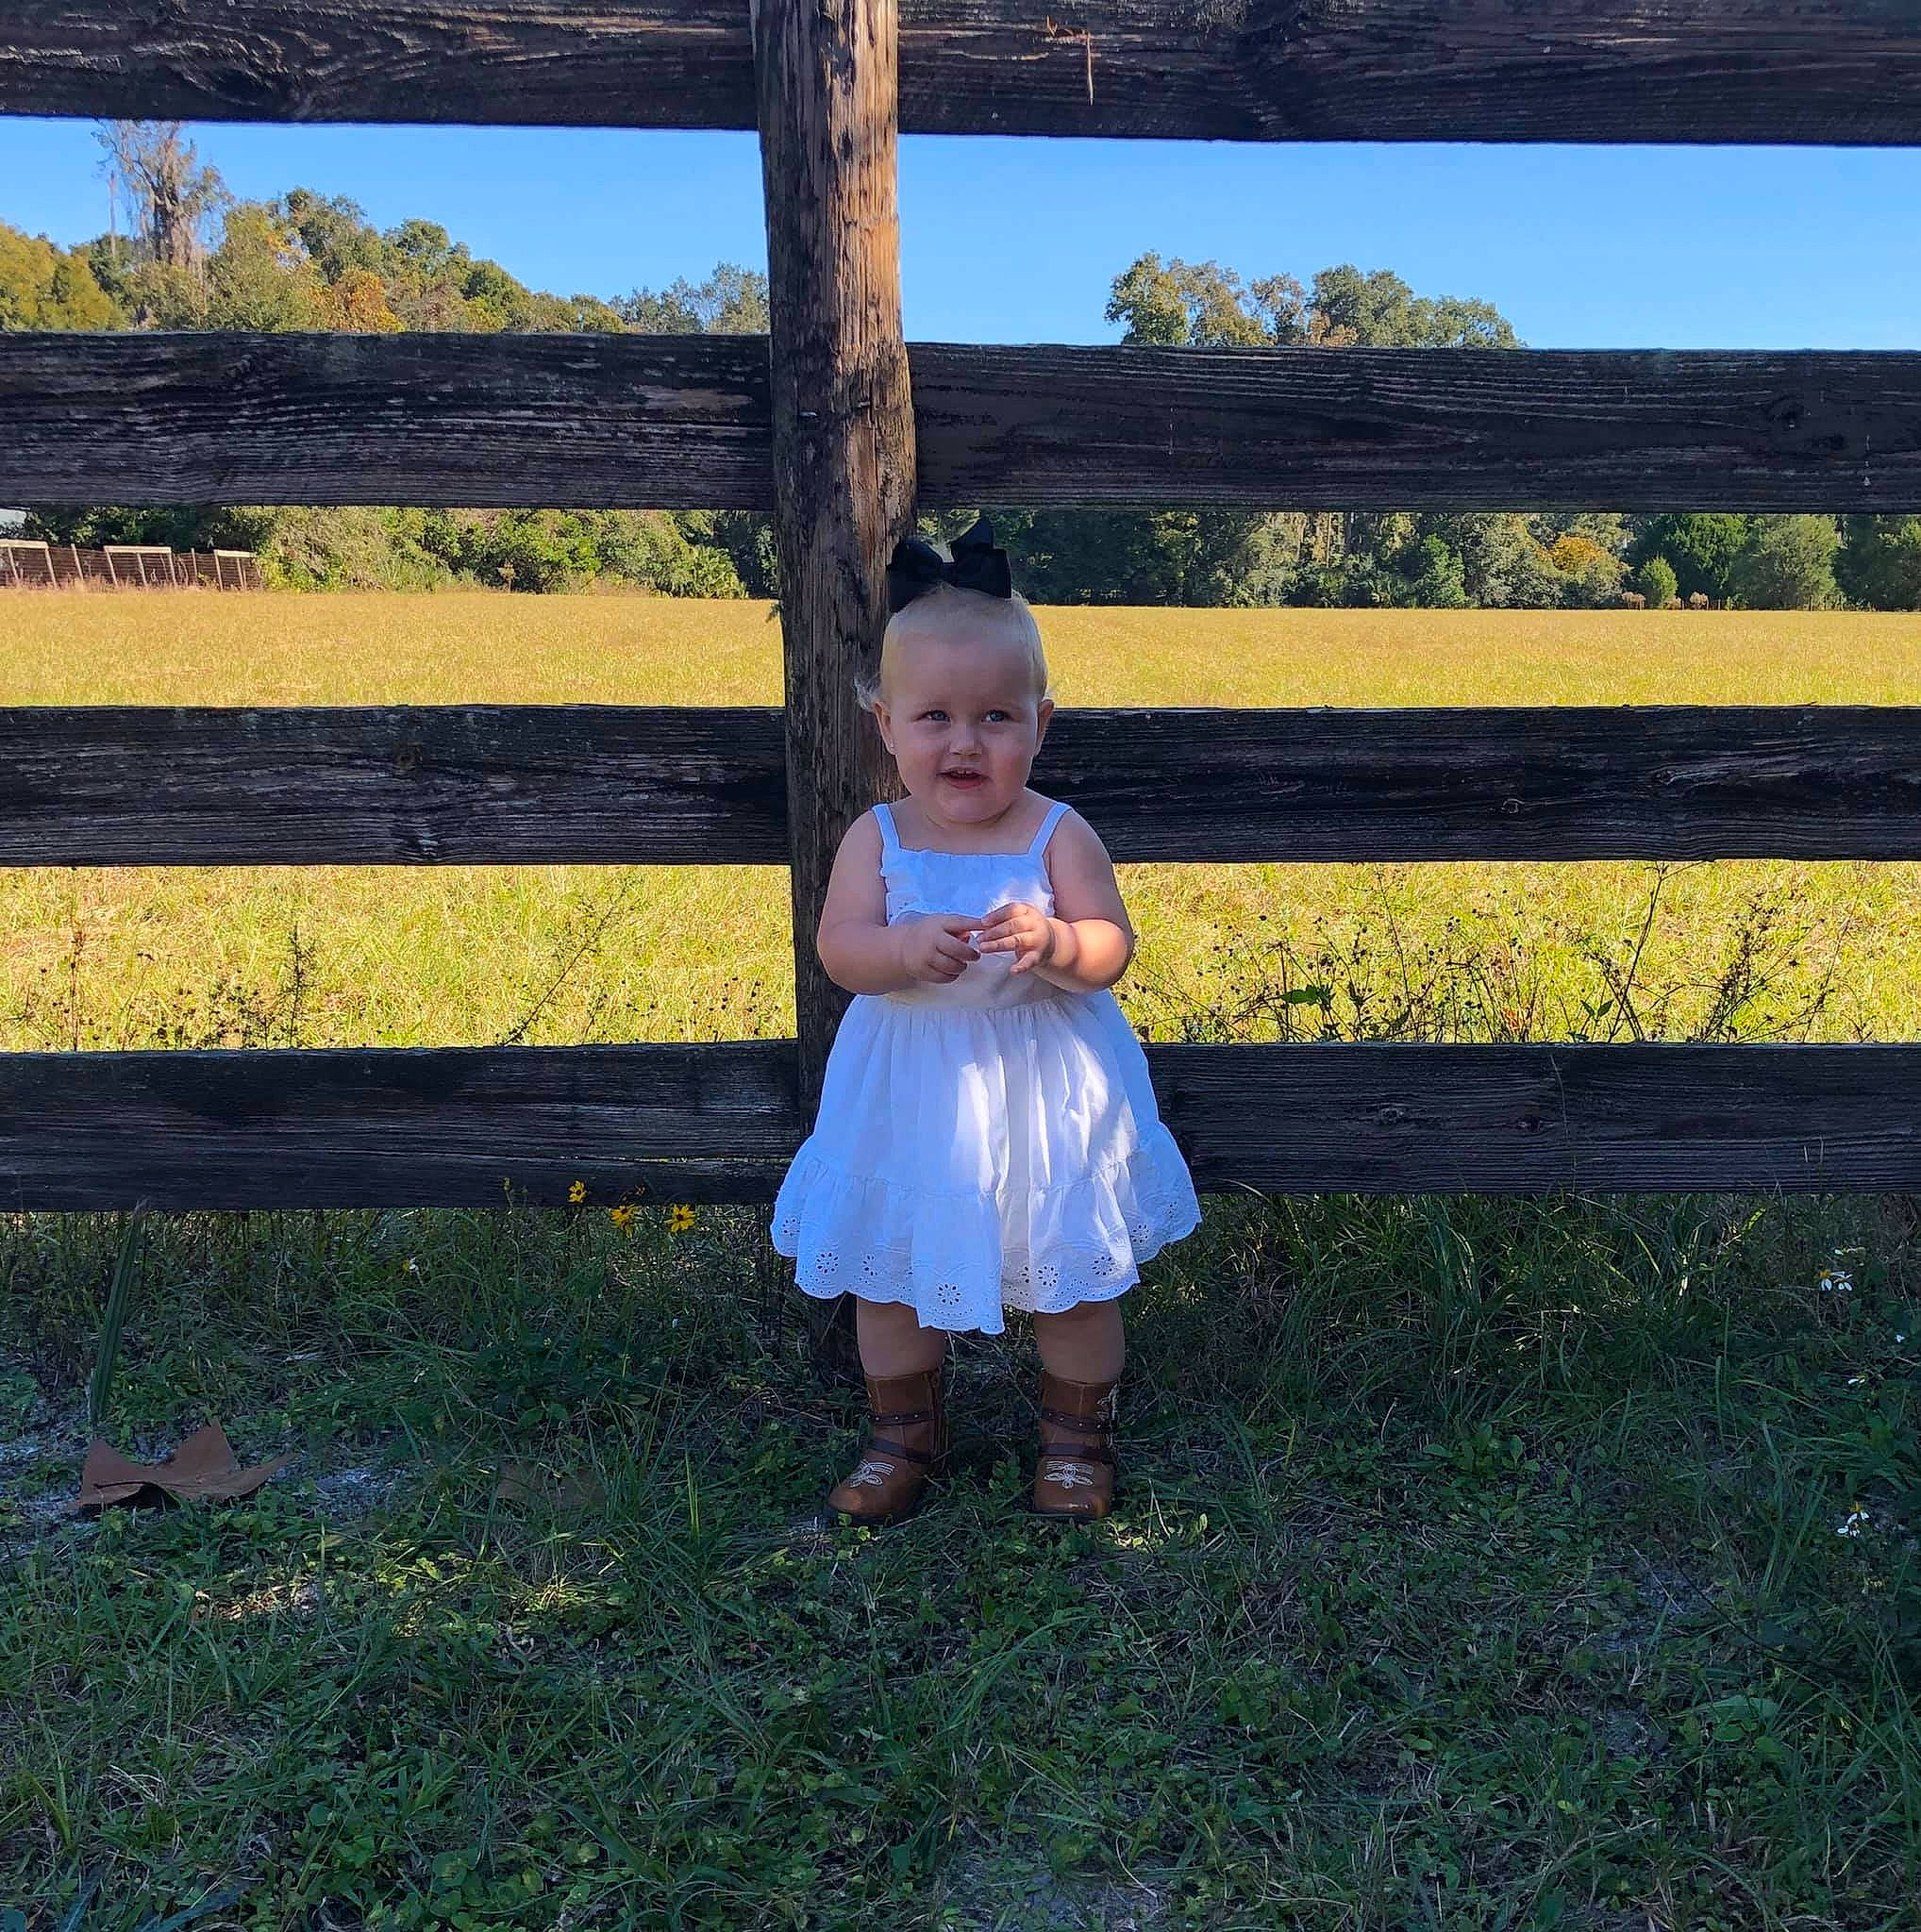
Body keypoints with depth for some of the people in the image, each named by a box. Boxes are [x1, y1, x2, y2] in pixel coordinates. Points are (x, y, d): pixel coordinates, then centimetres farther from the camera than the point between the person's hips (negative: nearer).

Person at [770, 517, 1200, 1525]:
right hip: (909, 1090, 2)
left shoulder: (1058, 835, -10)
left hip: (1044, 1089, -1)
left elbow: (1113, 947, -12)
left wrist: (1053, 941, -33)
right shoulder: (874, 837, -6)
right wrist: (906, 949, -35)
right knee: (888, 1273, 15)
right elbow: (838, 947, -14)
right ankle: (903, 1432, 38)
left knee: (1071, 1273, 12)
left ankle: (1076, 1435, 37)